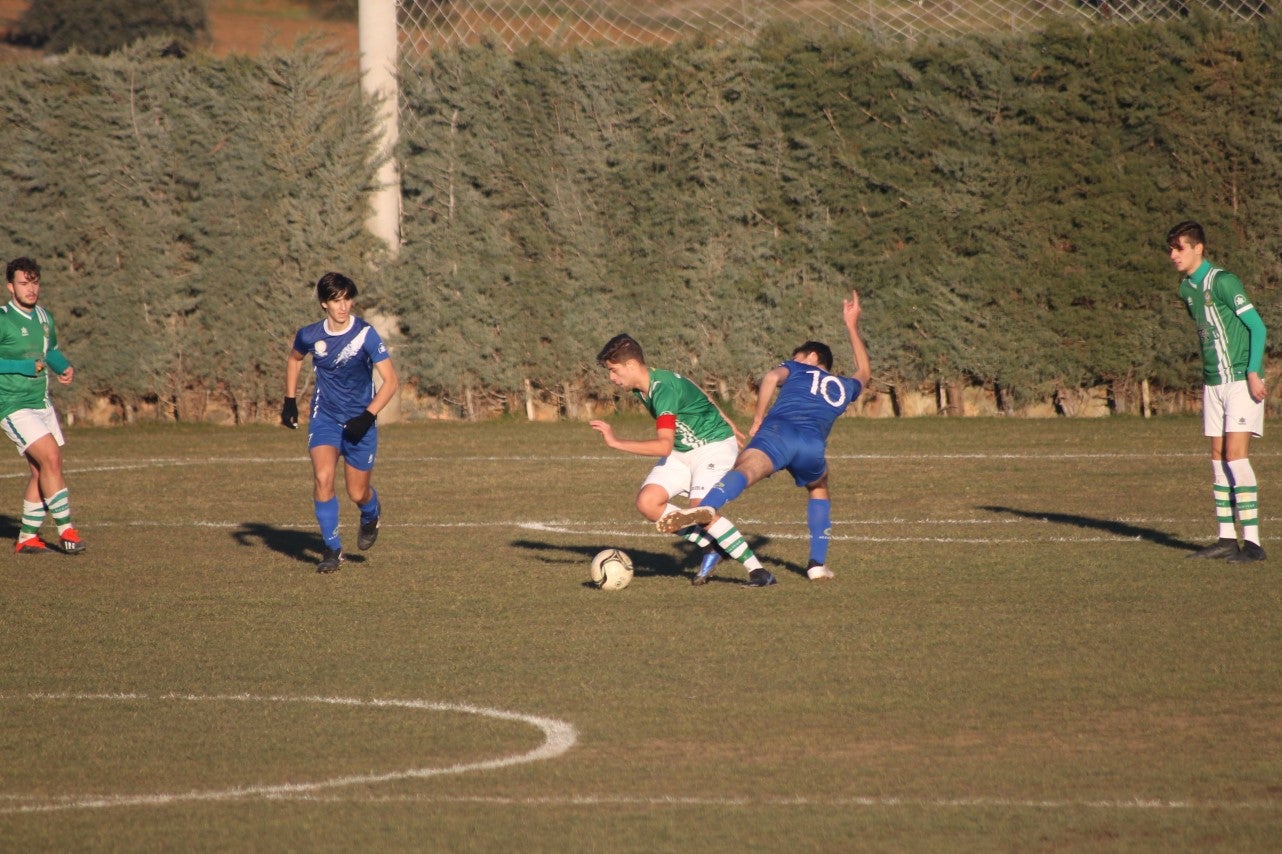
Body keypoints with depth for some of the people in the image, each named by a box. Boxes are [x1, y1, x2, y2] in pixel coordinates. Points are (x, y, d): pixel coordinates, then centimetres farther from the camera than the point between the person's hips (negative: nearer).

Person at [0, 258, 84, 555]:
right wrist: (26, 367, -21)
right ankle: (66, 529, -13)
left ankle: (27, 538, 17)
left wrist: (66, 368, 5)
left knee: (41, 470, 7)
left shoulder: (44, 318, 10)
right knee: (51, 457, -19)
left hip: (42, 404, 8)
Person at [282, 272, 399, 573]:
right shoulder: (310, 335, -7)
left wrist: (367, 416, -24)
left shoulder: (365, 335, -17)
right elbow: (294, 359, 18)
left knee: (358, 493, 5)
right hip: (324, 416, 2)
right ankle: (333, 549, -7)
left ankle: (371, 515, 44)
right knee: (323, 478, -20)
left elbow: (390, 380, -15)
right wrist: (289, 400, 12)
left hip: (359, 421, -2)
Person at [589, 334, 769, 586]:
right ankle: (710, 546, 2)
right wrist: (726, 424, 23)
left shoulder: (664, 389, -30)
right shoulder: (641, 389, -1)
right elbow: (696, 396, 14)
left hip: (715, 445, -9)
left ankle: (757, 571, -17)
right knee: (647, 502, -10)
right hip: (682, 450, 9)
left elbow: (664, 446, -39)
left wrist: (616, 442, -40)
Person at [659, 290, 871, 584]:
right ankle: (818, 564, 25)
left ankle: (706, 508, -61)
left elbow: (772, 378, 6)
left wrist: (758, 420, 13)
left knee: (743, 471, -30)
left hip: (778, 430, -3)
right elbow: (864, 373, 62)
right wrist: (852, 326, 69)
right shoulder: (843, 387, 37)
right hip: (813, 444, 3)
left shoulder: (798, 369, 30)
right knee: (819, 491, 34)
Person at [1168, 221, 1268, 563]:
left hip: (1241, 381, -8)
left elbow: (1257, 326, -14)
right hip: (1213, 383, 8)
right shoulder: (1186, 288, 10)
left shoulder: (1223, 282, -15)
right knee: (1218, 457, 6)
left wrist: (1253, 372, -20)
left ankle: (1252, 541, -14)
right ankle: (1227, 539, 10)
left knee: (1236, 455, -14)